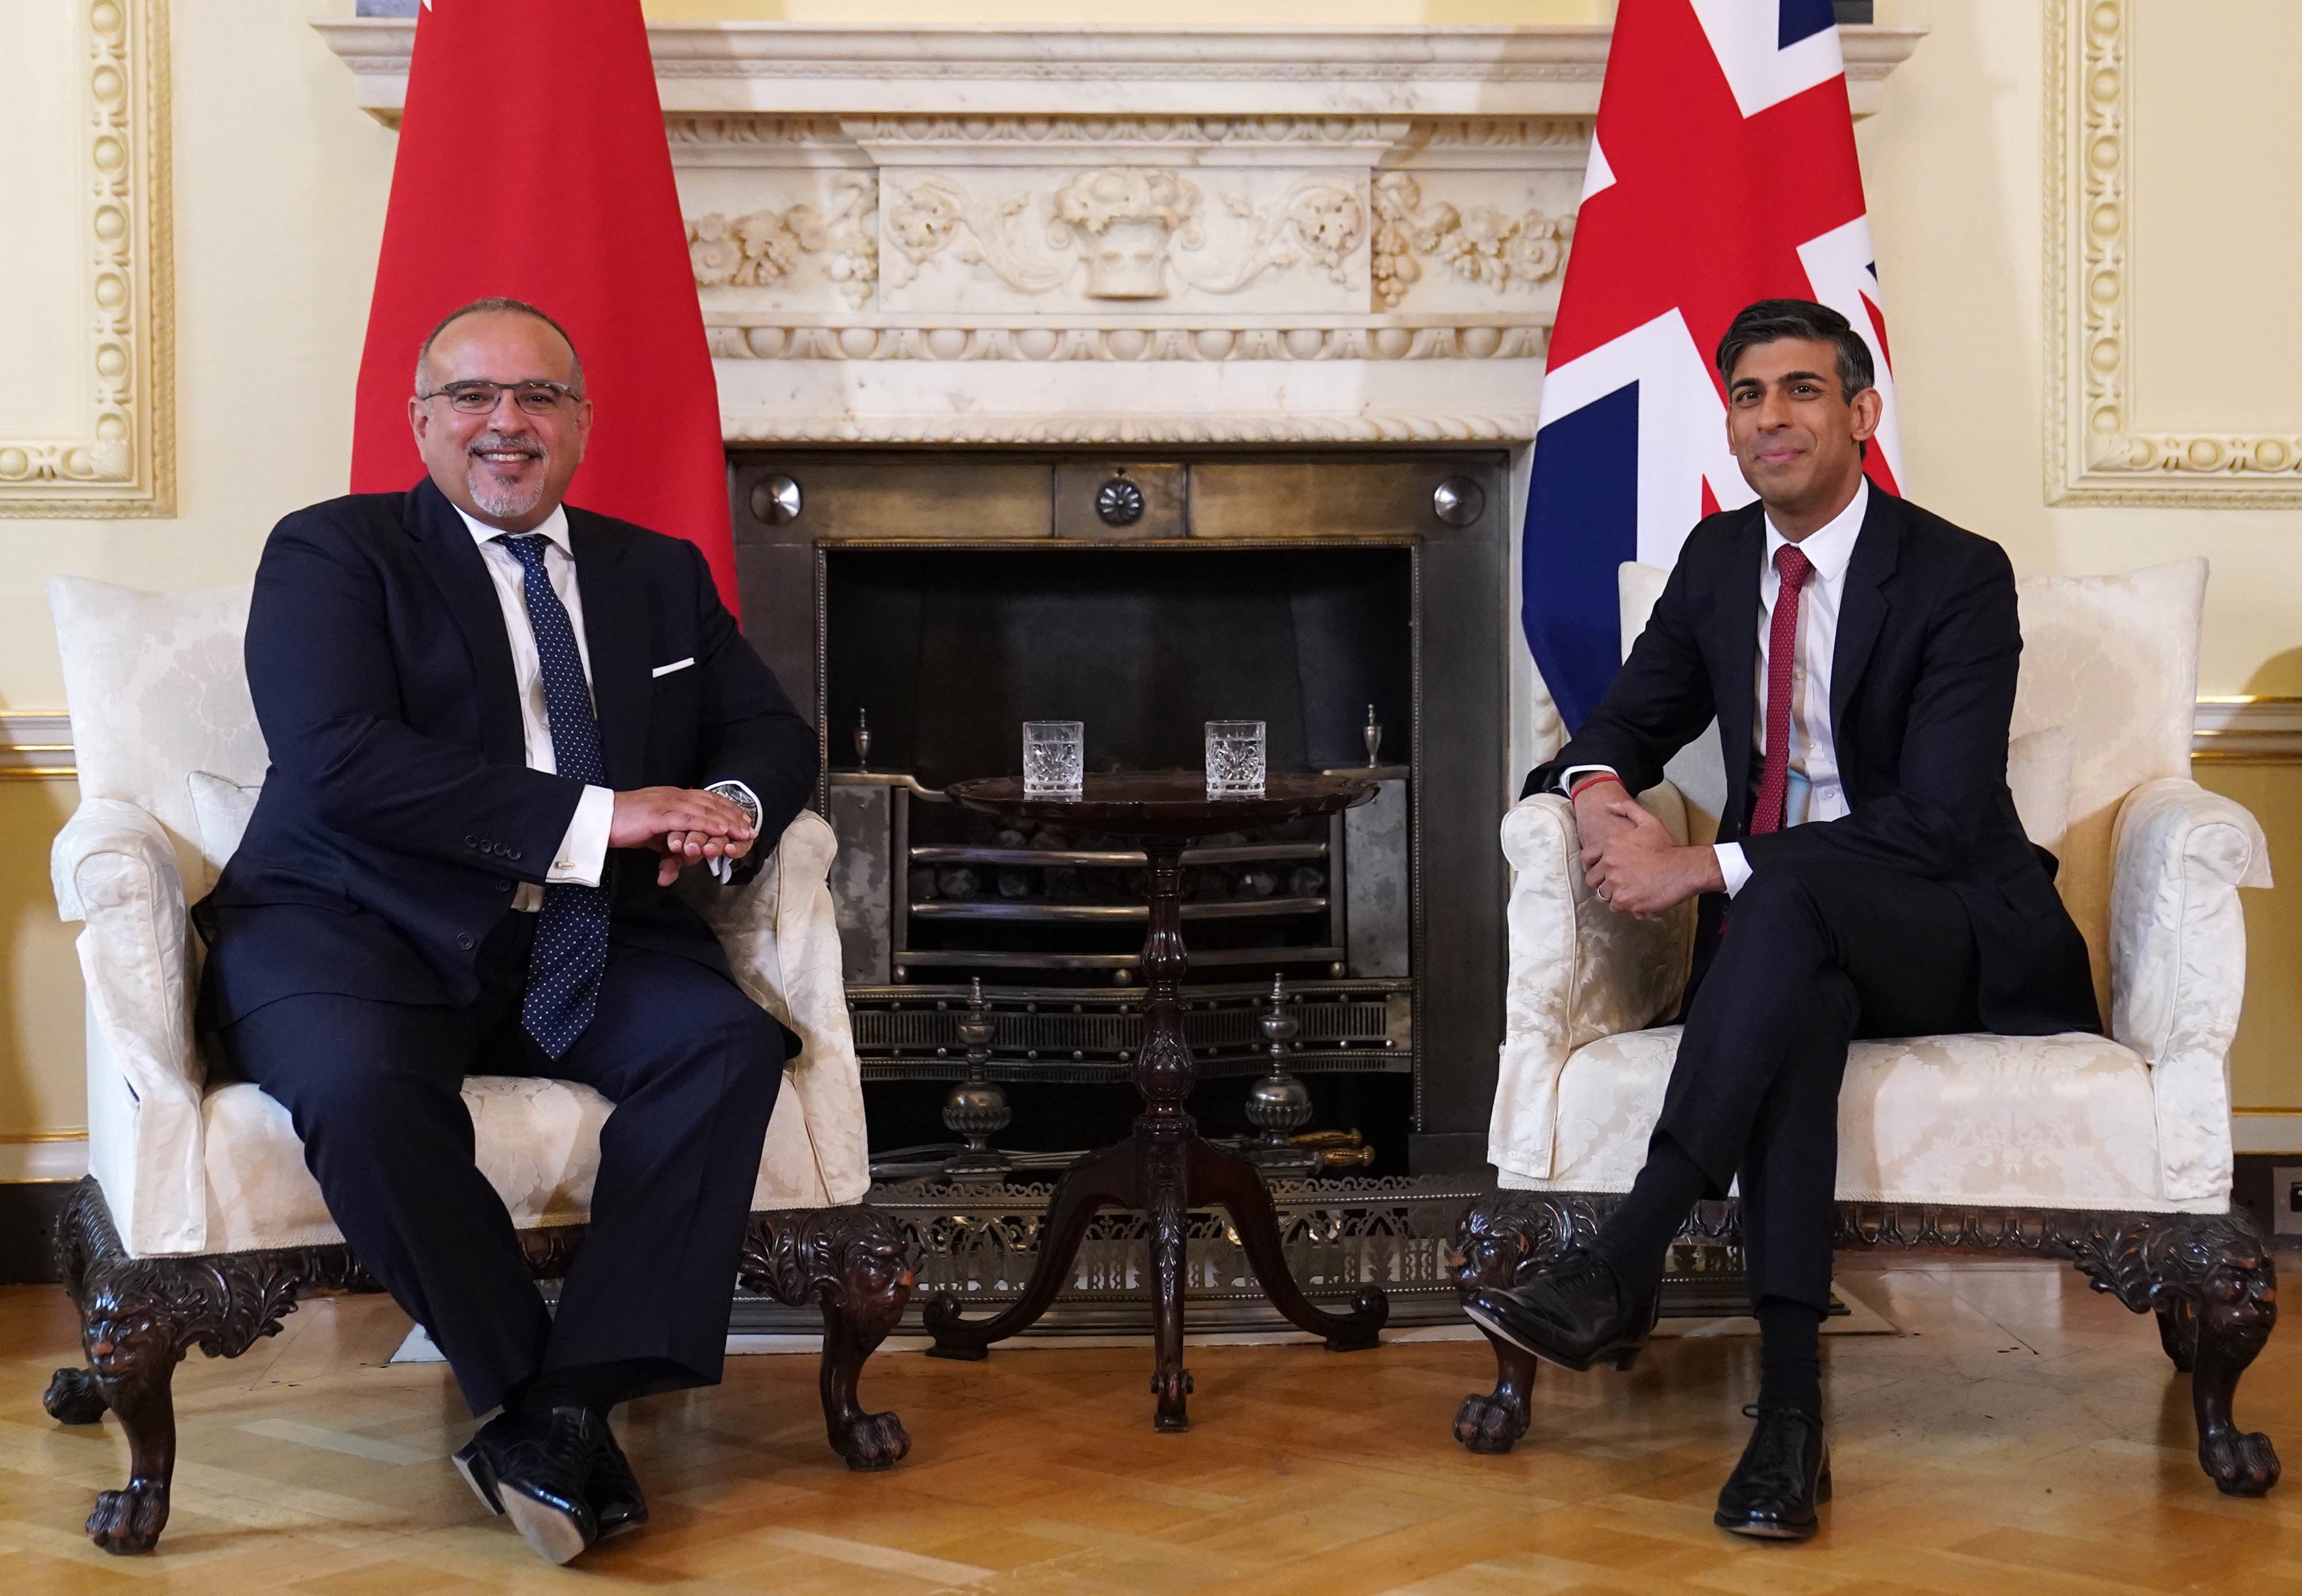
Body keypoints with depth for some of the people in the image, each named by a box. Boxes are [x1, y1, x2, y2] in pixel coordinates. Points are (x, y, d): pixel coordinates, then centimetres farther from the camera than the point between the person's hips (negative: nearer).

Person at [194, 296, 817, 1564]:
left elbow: (772, 732, 20)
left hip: (582, 946, 4)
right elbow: (337, 758, -13)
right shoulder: (331, 553, 3)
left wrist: (731, 810, -8)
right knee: (366, 1091, -35)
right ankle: (532, 1394, -16)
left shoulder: (662, 573, 21)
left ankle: (562, 1413, -25)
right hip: (361, 931, -3)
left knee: (729, 1044, -25)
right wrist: (595, 816, -20)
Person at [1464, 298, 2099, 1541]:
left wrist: (1707, 867, -26)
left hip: (1953, 933, -3)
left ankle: (1620, 1267, -42)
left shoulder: (1959, 576, -11)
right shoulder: (1717, 559, 9)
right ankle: (1789, 1405, -40)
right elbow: (1631, 720, 17)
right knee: (1797, 997, -36)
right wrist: (1595, 784, -10)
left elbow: (1938, 819, -19)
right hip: (1788, 937, 4)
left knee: (1790, 898, -38)